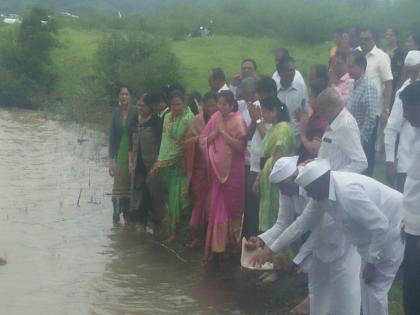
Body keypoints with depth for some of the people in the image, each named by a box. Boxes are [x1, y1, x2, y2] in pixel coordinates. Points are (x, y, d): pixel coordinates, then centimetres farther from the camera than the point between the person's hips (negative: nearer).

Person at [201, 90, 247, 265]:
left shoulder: (238, 120, -10)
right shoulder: (215, 118, 6)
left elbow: (241, 146, -18)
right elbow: (204, 140, 4)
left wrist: (224, 132, -18)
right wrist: (216, 131, -11)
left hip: (233, 170, -5)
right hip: (218, 168, 5)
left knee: (232, 206, 5)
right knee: (217, 208, 6)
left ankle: (232, 244, 19)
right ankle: (217, 246, 12)